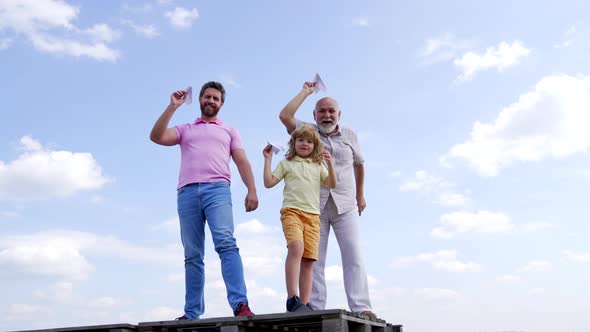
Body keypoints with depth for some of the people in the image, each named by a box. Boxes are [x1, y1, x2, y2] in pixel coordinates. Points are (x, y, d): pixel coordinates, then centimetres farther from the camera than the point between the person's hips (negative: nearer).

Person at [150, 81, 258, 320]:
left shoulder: (229, 131, 26)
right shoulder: (185, 129, 28)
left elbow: (242, 161, 13)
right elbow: (156, 137, 10)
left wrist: (251, 190, -3)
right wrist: (172, 107, 6)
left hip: (217, 189, -2)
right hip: (187, 193, 2)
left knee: (226, 244, -21)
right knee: (192, 255, 0)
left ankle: (240, 304, -29)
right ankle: (192, 313, 0)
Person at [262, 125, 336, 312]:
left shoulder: (318, 166, 23)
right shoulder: (286, 163, 17)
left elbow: (332, 185, 12)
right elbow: (268, 183, 9)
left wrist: (329, 164, 0)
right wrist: (268, 159, 7)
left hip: (313, 215, 4)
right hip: (291, 211, -3)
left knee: (308, 259, -3)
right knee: (296, 247, -29)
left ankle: (305, 303, 1)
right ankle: (292, 299, -32)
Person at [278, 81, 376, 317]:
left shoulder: (349, 135, 12)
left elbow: (359, 164, 26)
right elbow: (285, 116, -11)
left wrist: (360, 195, 28)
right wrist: (306, 92, 0)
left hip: (345, 206, 1)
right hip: (315, 205, -1)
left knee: (353, 255, -10)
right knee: (314, 259, -3)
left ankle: (361, 308, -12)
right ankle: (315, 310, -2)